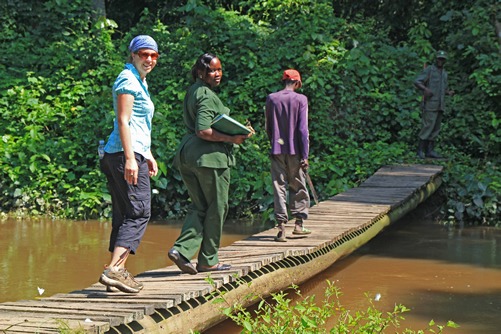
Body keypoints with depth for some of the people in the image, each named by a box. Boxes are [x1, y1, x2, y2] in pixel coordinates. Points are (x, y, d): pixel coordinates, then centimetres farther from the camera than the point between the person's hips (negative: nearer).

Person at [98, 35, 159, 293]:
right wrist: (130, 158, -22)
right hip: (126, 154, -10)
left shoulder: (139, 81, 24)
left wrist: (148, 155, 30)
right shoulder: (128, 79, -7)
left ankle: (118, 272, 8)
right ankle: (113, 269, -23)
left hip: (132, 154, 10)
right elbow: (123, 121, -16)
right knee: (139, 212, -14)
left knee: (125, 215, 8)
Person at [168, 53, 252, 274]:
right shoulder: (207, 96, -13)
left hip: (186, 155, 9)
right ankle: (208, 260, 10)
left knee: (199, 206, 12)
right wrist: (232, 139, -15)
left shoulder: (192, 92, 17)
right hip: (209, 156, -9)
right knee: (216, 208, 4)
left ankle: (182, 249, -7)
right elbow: (203, 131, -22)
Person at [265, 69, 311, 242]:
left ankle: (281, 226, -5)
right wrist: (305, 155, -6)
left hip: (277, 150, 2)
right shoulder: (301, 99, -5)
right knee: (298, 186, 11)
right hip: (295, 150, -2)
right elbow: (303, 129, -9)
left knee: (279, 187, 2)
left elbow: (268, 127, 11)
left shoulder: (271, 99, 4)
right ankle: (299, 223, 13)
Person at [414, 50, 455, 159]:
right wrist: (425, 89, -28)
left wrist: (449, 92, 7)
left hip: (440, 105, 7)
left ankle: (430, 150, 8)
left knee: (436, 129, 5)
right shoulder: (429, 70, -1)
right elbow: (417, 82, -9)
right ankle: (420, 151, -10)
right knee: (428, 126, -13)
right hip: (430, 104, -7)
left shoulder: (444, 73, 20)